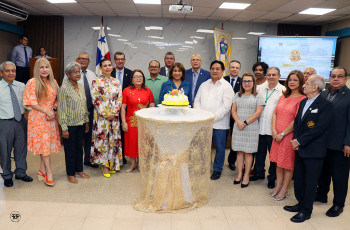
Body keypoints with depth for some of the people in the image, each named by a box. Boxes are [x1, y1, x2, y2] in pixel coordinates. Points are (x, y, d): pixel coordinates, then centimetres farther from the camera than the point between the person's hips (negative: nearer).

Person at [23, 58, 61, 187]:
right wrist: (46, 111, -15)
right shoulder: (32, 83, -6)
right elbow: (32, 103, -8)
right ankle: (49, 172, 7)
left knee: (48, 144, 7)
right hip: (38, 118, -4)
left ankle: (42, 170, 20)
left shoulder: (53, 82, 8)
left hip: (51, 118, 4)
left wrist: (54, 111, -5)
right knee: (44, 143, -2)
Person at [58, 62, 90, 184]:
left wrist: (86, 121, 14)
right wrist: (64, 128, -15)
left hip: (81, 123, 6)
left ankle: (79, 170, 30)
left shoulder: (81, 86, 6)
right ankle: (70, 173, 21)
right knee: (70, 150, 6)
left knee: (79, 147, 16)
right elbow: (62, 109, -14)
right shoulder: (64, 88, -13)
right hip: (70, 124, -6)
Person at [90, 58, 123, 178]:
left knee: (114, 138, 7)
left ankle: (112, 164, 20)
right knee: (102, 138, -1)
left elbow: (119, 99, 5)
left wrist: (114, 113, -7)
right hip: (101, 115, -4)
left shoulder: (117, 82, 9)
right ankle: (105, 165, 10)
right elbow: (95, 100, -8)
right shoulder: (96, 81, -2)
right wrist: (106, 114, -12)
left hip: (114, 115, 4)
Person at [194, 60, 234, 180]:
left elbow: (226, 106, -11)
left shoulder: (226, 86, -2)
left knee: (219, 148, 6)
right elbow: (197, 101, 11)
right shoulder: (204, 85, 14)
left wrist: (213, 117, -17)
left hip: (219, 124, -4)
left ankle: (217, 170, 23)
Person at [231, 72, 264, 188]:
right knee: (239, 151, 7)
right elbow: (233, 111, 8)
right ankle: (239, 174, 17)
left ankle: (246, 175, 11)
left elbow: (258, 112, -7)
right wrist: (238, 122, -9)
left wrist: (245, 122, -13)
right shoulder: (237, 95, 12)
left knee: (248, 152, 1)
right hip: (238, 127, 3)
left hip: (251, 127, -3)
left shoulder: (258, 96, 1)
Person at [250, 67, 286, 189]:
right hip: (260, 127, 4)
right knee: (260, 151, 16)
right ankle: (259, 173, 34)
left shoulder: (283, 90, -6)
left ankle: (272, 177, 25)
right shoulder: (260, 88, 7)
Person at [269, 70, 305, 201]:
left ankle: (284, 190, 19)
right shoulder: (284, 96, 11)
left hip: (290, 135, -6)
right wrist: (274, 130, -3)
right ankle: (278, 186, 28)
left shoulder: (302, 99, -11)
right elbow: (275, 113, 10)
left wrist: (283, 133, -13)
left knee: (288, 163, 5)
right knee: (278, 162, 14)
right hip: (277, 135, 6)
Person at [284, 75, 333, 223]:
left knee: (310, 182, 5)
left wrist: (299, 141, -15)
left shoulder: (325, 105, -13)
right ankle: (301, 204, 34)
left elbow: (318, 129, -19)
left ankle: (306, 211, 19)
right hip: (300, 149, 7)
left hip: (313, 151, -7)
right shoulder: (303, 102, 12)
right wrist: (295, 140, -2)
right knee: (298, 179, 17)